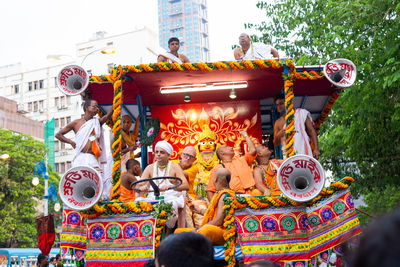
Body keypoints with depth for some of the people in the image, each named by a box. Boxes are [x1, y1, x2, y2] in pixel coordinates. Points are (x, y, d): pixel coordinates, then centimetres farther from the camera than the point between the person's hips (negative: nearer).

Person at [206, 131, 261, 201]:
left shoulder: (241, 160, 29)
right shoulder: (216, 169, 20)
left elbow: (253, 150, 18)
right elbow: (210, 190, 14)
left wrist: (245, 135, 31)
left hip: (245, 194, 3)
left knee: (257, 192, -29)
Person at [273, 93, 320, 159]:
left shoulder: (301, 113, 8)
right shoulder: (278, 123, 13)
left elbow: (311, 131, 4)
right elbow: (276, 143, 15)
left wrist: (316, 148, -7)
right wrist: (278, 136, -8)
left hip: (304, 152, -1)